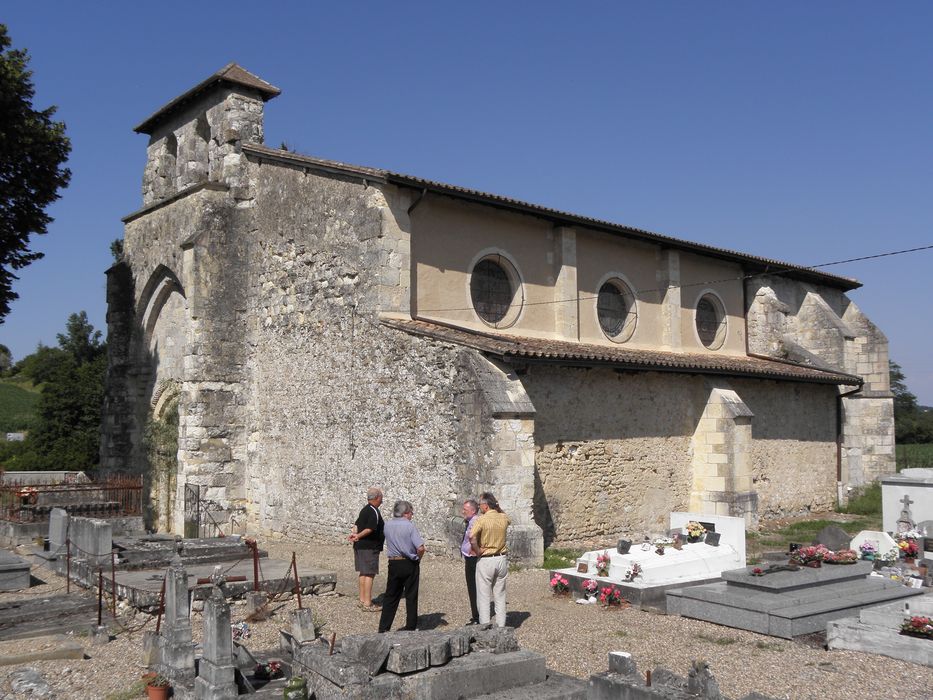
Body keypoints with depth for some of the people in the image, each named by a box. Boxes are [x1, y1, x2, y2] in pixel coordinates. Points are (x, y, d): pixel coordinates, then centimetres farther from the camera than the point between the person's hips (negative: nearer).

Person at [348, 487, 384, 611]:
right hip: (369, 547, -10)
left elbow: (357, 524, 12)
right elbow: (370, 529, -28)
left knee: (363, 573, 15)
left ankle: (362, 600, 22)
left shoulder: (365, 509, 16)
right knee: (370, 574, -7)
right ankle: (367, 604, -6)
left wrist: (354, 534, -5)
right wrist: (358, 536, -27)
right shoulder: (374, 512, -16)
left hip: (360, 546, 10)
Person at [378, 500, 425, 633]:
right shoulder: (410, 526, -13)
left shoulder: (387, 525, 1)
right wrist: (417, 559, 2)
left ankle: (383, 627, 11)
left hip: (393, 564, 4)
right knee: (411, 597, 8)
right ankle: (411, 626, 14)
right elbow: (420, 548, -18)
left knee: (390, 597, 12)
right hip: (410, 564, -4)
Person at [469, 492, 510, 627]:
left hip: (486, 560, -5)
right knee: (500, 596, 14)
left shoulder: (482, 519, -15)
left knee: (484, 596, 4)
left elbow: (472, 538, -27)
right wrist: (498, 508, 15)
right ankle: (501, 626, 18)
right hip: (502, 559, 5)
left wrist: (478, 551, -12)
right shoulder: (503, 518, 1)